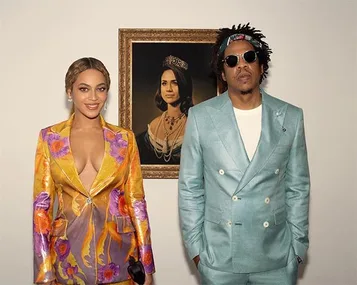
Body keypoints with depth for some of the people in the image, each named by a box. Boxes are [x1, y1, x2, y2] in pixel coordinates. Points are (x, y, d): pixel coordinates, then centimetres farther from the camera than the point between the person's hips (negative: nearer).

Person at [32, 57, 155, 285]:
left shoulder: (125, 139, 0)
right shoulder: (50, 138, -1)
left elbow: (136, 202, 0)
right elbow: (42, 205, -2)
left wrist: (146, 266, -1)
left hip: (118, 253, 0)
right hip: (69, 255, 0)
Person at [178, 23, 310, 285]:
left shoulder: (291, 117, 0)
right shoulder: (201, 117, -4)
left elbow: (298, 187, 5)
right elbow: (190, 187, 0)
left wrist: (298, 246, 3)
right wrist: (195, 246, -2)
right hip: (219, 257, -1)